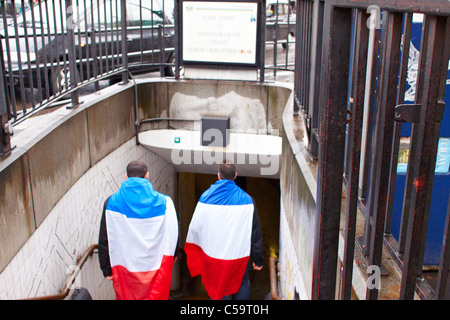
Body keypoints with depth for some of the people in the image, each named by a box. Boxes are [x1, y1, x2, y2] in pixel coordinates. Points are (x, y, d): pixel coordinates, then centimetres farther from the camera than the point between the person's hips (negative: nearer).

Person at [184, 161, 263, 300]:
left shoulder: (206, 197, -5)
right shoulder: (246, 200, -9)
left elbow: (195, 227, 1)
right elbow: (255, 233, -8)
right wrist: (258, 260, 1)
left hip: (213, 255, 1)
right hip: (239, 255, -1)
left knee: (218, 289, 14)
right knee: (242, 285, 20)